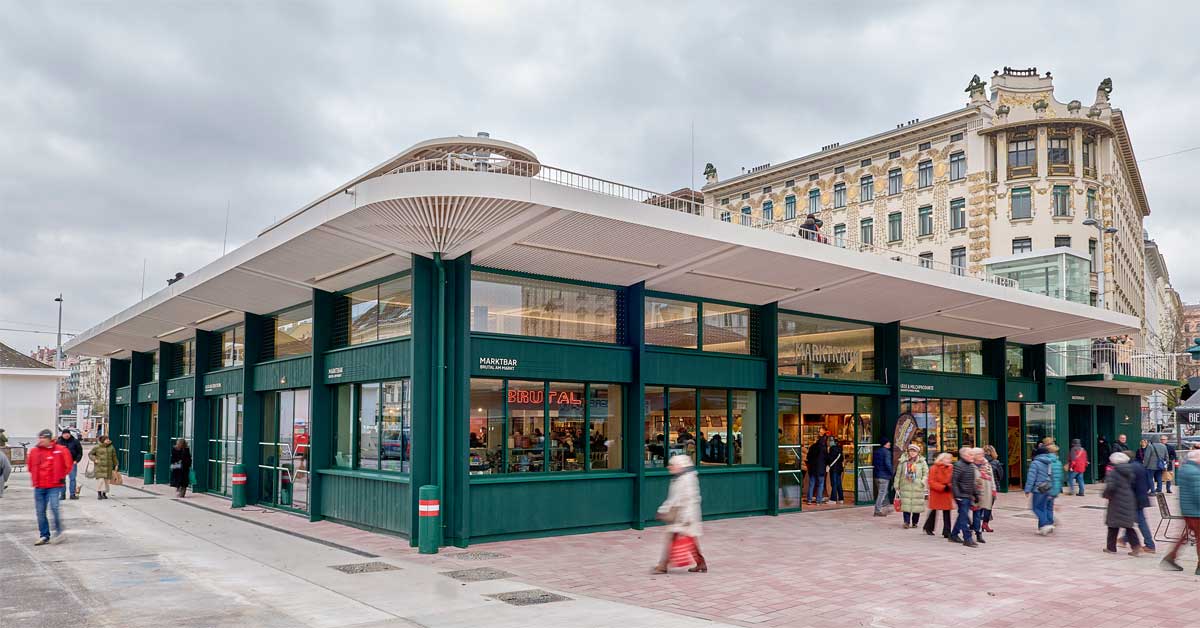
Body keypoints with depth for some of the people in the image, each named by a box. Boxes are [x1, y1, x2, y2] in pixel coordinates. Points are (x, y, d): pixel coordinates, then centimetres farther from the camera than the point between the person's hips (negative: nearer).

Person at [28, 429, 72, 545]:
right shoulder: (34, 451, 4)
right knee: (40, 512, 6)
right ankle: (44, 536, 16)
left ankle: (58, 530, 3)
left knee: (54, 507, -17)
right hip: (39, 487, 5)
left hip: (54, 486, -4)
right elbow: (29, 465, 22)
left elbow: (68, 465, 2)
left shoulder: (60, 450, -6)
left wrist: (61, 477, 2)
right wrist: (34, 477, 16)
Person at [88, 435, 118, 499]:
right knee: (100, 479, -11)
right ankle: (99, 493, -2)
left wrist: (115, 466, 12)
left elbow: (114, 457, 12)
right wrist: (94, 459, -8)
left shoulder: (111, 448, 7)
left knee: (106, 480, 5)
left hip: (108, 467, 3)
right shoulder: (97, 447, -1)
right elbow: (90, 454, 8)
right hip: (99, 467, -3)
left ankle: (104, 493, 17)